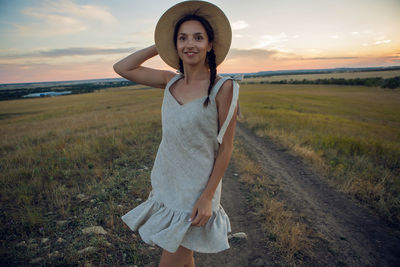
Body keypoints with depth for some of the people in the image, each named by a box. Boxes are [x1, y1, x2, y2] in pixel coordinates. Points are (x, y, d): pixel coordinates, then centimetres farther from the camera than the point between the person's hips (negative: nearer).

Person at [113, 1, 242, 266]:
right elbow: (122, 68, 5)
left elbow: (225, 148, -13)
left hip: (194, 192, -5)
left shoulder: (223, 87, -15)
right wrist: (160, 46, 2)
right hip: (166, 185, 5)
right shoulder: (171, 81, 1)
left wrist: (207, 197, -14)